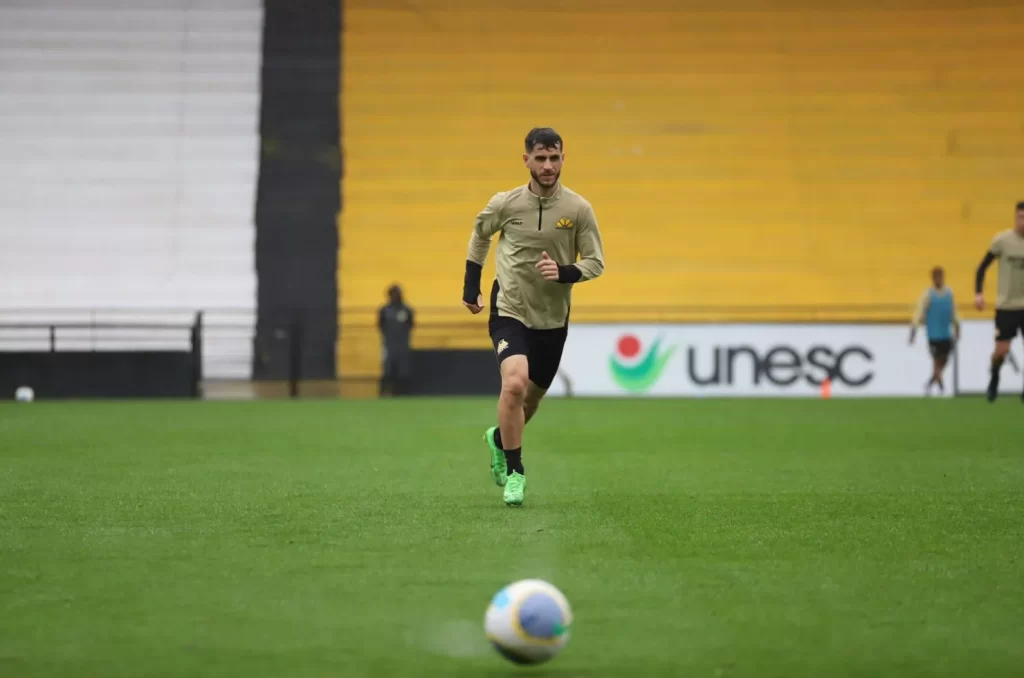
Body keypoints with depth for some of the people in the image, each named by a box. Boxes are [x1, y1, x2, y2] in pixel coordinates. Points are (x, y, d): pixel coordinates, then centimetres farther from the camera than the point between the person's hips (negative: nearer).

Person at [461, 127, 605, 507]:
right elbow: (479, 235, 13)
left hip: (552, 319, 3)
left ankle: (499, 439, 49)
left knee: (532, 397, 15)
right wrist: (471, 287, 12)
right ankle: (514, 472, -12)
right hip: (509, 311, -2)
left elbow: (595, 262, -2)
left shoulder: (578, 209, -7)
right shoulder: (505, 204, -8)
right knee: (514, 383, -25)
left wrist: (563, 272, -22)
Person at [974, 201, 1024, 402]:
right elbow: (983, 267, 1)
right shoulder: (1002, 240, -8)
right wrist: (978, 293, -10)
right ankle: (994, 378, 31)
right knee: (1001, 350, 1)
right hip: (1006, 305, -1)